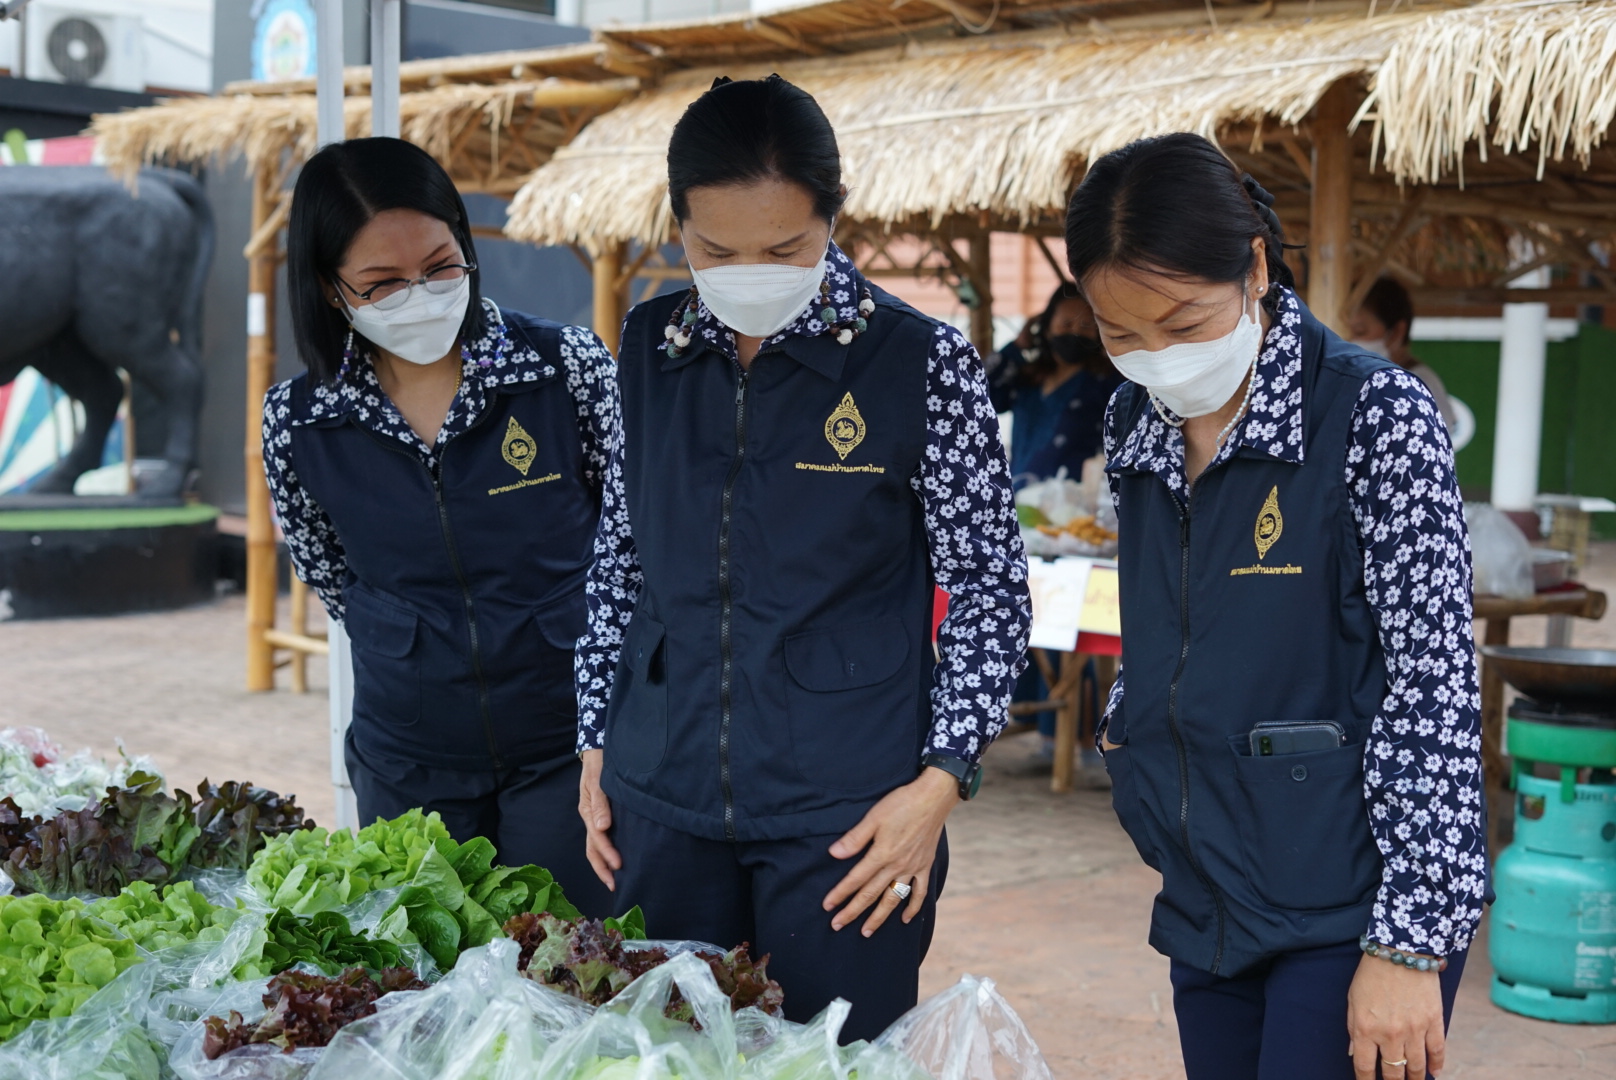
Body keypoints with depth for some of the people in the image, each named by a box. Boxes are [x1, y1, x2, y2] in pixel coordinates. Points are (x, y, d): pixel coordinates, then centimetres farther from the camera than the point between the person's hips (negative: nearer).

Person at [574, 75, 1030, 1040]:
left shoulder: (923, 364, -7)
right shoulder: (651, 348, 5)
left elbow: (991, 588, -3)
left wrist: (942, 779, -11)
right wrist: (597, 744, 11)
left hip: (849, 814, -3)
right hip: (664, 801, 4)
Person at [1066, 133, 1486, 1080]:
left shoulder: (1377, 417, -13)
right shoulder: (1137, 423, 6)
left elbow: (1433, 688, -16)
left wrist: (1410, 944, -19)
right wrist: (1135, 720, 7)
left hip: (1349, 908, -6)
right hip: (1208, 909, 6)